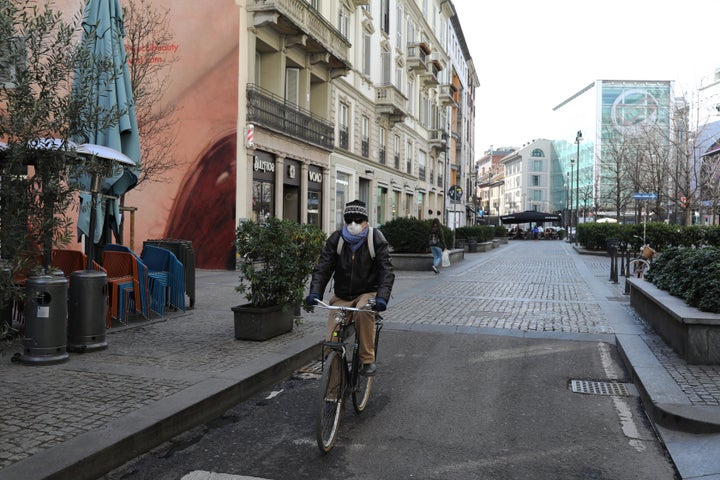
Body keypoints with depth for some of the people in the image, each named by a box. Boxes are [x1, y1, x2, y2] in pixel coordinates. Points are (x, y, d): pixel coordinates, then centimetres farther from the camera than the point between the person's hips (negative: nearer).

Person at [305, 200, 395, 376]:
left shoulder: (376, 239, -9)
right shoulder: (336, 239, -4)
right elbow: (322, 267, -8)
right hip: (342, 296, 3)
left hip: (367, 292, -2)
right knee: (331, 341, -10)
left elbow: (386, 271, -14)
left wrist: (382, 297, -30)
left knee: (363, 313, -36)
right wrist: (315, 292, -25)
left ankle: (368, 360, -21)